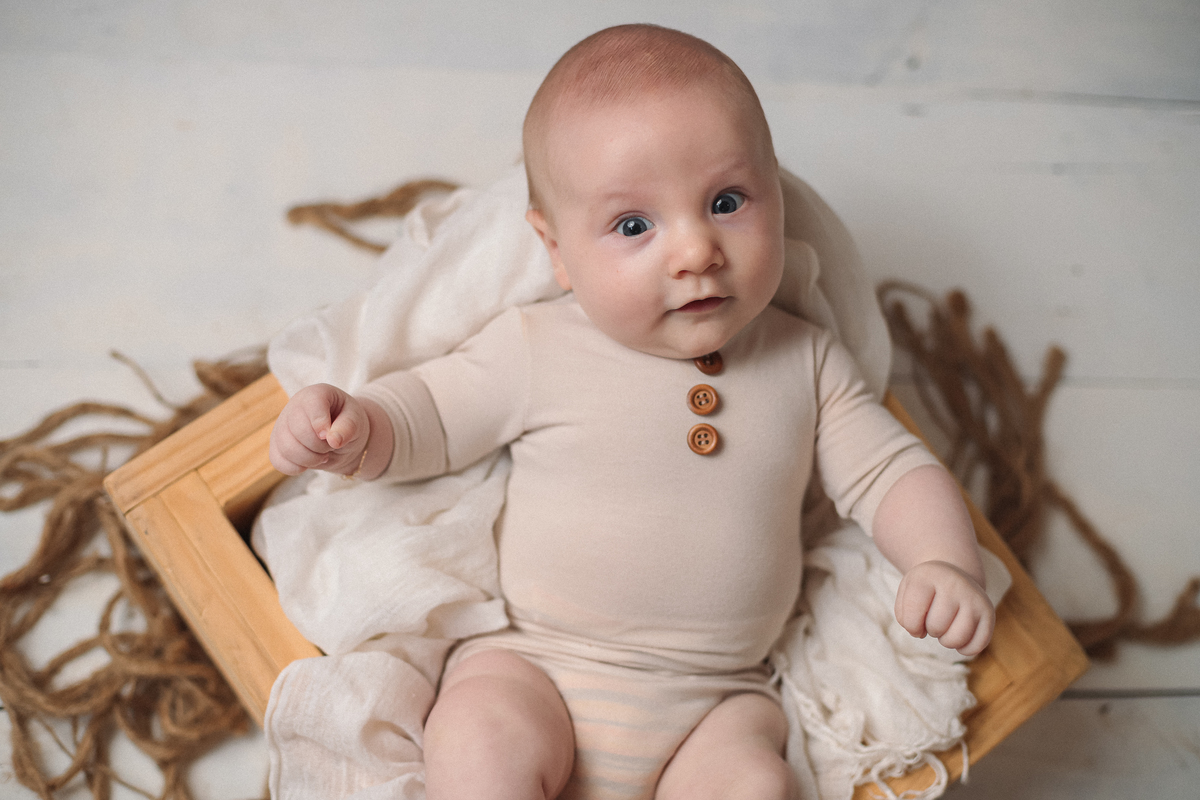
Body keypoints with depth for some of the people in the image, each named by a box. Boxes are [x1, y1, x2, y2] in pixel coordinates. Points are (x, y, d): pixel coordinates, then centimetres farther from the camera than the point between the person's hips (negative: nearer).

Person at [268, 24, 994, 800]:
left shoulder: (805, 362, 4)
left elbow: (892, 469, 9)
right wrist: (353, 427, -16)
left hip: (716, 702, 2)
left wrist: (946, 562, -9)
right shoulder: (535, 349, -3)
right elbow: (426, 414, 5)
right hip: (528, 671, -1)